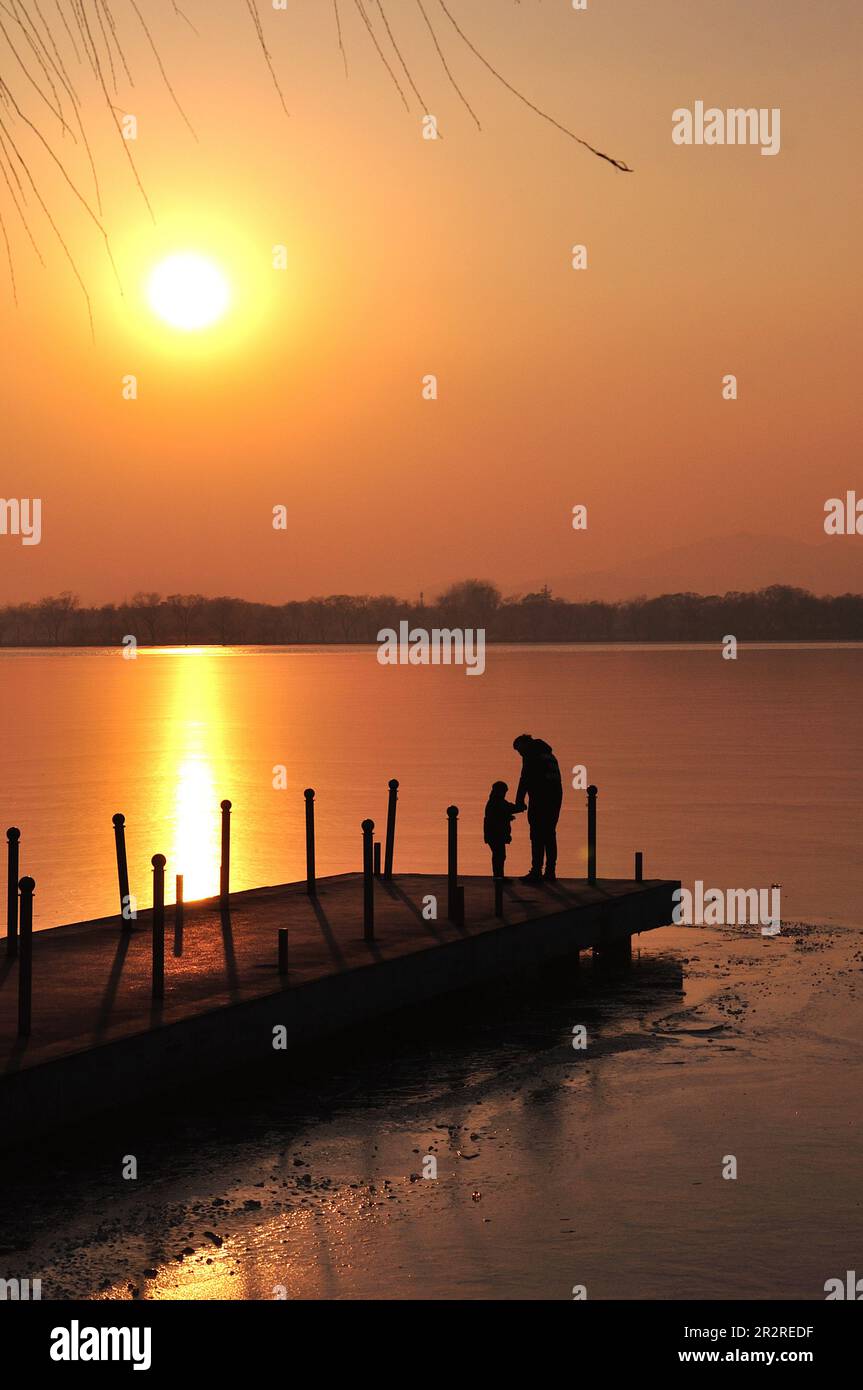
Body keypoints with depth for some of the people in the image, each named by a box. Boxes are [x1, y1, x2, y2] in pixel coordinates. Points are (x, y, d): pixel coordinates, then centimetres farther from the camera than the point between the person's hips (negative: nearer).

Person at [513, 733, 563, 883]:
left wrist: (519, 802, -8)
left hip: (539, 800, -8)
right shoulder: (549, 755, 22)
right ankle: (550, 872, 12)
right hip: (555, 798, 8)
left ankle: (536, 872, -11)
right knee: (550, 835, 12)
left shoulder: (530, 756, -3)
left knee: (537, 837, -8)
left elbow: (524, 779, -10)